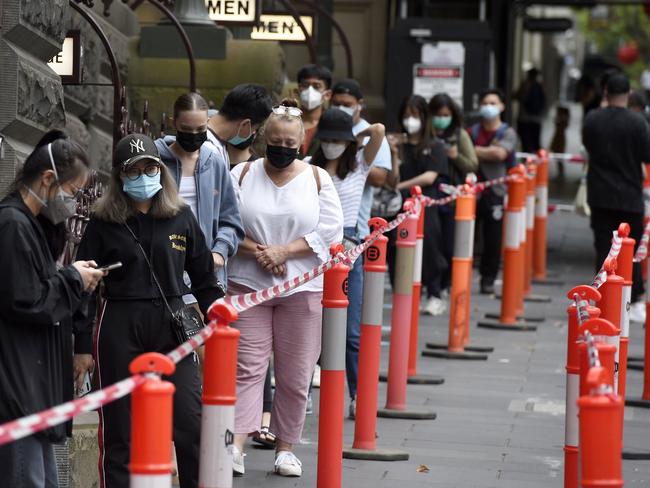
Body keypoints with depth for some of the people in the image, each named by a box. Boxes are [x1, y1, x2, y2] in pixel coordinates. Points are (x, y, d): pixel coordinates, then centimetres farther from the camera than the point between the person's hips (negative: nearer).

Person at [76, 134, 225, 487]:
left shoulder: (180, 217, 7)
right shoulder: (104, 223, 0)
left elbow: (203, 277, 14)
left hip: (172, 325, 2)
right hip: (119, 329, -2)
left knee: (192, 424, -4)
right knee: (119, 428, 4)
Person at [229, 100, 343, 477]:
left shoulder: (317, 179, 4)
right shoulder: (242, 175, 4)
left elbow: (330, 232, -4)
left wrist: (284, 251, -13)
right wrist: (257, 251, -14)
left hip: (302, 288, 0)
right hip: (248, 286, 0)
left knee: (295, 374, 4)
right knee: (247, 367, -7)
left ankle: (286, 447, 15)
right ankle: (237, 445, -13)